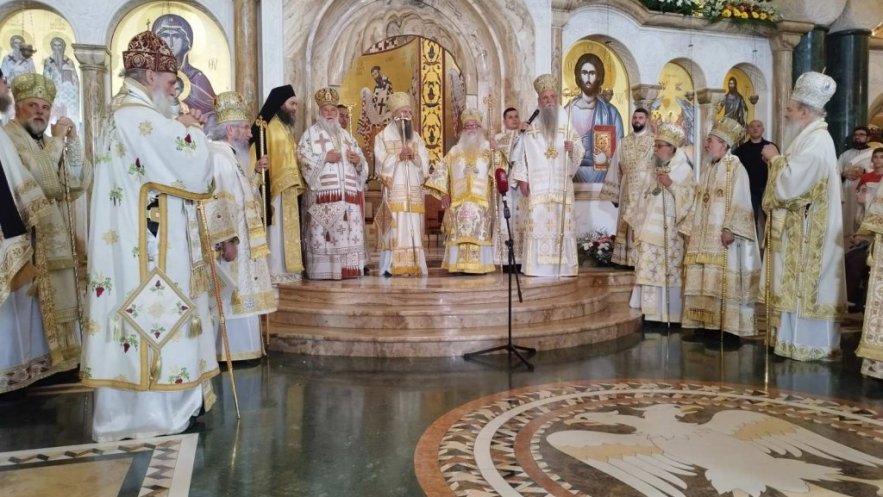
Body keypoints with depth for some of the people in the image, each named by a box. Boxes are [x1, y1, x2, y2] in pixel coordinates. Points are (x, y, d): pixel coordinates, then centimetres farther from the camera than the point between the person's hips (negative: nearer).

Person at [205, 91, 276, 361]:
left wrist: (254, 171, 18)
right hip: (231, 241, -11)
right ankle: (231, 352, 5)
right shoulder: (217, 155, -16)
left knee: (239, 296, 14)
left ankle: (238, 349, 22)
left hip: (241, 240, 11)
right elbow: (214, 201, -25)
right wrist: (227, 240, -29)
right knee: (233, 297, -4)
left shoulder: (230, 155, 15)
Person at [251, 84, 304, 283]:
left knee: (288, 228, 10)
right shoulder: (266, 127, -10)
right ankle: (273, 271, -3)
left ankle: (286, 268, 16)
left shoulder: (287, 128, 18)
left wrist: (297, 182, 18)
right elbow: (259, 157, -18)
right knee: (275, 229, -7)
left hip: (289, 186, 9)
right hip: (274, 186, -9)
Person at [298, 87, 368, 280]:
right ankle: (323, 271, -8)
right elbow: (302, 158, -4)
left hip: (348, 192, 5)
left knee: (349, 232, 0)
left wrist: (358, 160, -2)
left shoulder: (346, 135, 24)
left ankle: (347, 270, 4)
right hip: (323, 192, -5)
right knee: (322, 233, -10)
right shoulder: (311, 133, 9)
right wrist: (324, 158, -13)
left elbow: (361, 161, 21)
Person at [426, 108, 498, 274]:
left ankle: (479, 265, -5)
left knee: (480, 232, -7)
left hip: (481, 201, -1)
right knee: (460, 233, -6)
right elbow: (442, 172, 14)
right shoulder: (455, 151, 17)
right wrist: (444, 193, 4)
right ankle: (460, 265, -5)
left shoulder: (488, 149, 13)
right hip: (459, 201, 1)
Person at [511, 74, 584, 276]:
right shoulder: (531, 128, 7)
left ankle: (562, 265, 3)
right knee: (538, 222, -6)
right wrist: (522, 179, -6)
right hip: (538, 185, -1)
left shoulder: (566, 126, 11)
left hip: (561, 185, 2)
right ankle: (538, 266, -3)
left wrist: (572, 148, -17)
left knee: (562, 222, -2)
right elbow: (521, 155, 2)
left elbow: (580, 152, 5)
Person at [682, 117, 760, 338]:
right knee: (705, 283, 7)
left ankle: (731, 330, -3)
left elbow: (740, 202, -13)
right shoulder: (708, 169, 17)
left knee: (725, 283, -8)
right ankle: (708, 324, 13)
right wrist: (692, 231, 15)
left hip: (724, 236, -8)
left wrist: (730, 228, -21)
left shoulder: (735, 167, -6)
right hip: (705, 236, 8)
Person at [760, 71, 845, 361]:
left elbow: (790, 185, -22)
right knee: (799, 285, 13)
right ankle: (803, 340, 20)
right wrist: (778, 161, 6)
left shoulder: (815, 141, -18)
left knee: (803, 285, -4)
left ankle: (807, 344, 4)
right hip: (801, 228, 10)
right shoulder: (812, 137, 14)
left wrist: (775, 159, -8)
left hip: (807, 231, -10)